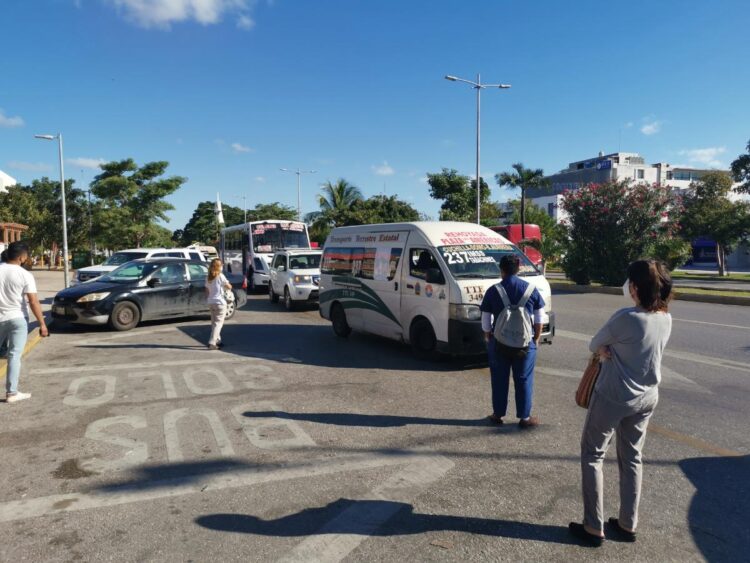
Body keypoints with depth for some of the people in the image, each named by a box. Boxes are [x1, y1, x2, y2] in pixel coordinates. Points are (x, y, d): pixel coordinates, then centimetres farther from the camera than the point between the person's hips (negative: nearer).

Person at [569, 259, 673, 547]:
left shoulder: (625, 317, -26)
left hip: (613, 397, -7)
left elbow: (594, 346, -11)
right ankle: (628, 525, 30)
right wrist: (615, 351, -4)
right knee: (631, 458, 19)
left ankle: (593, 528, 14)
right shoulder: (666, 318, -3)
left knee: (592, 456, 9)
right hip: (647, 398, 7)